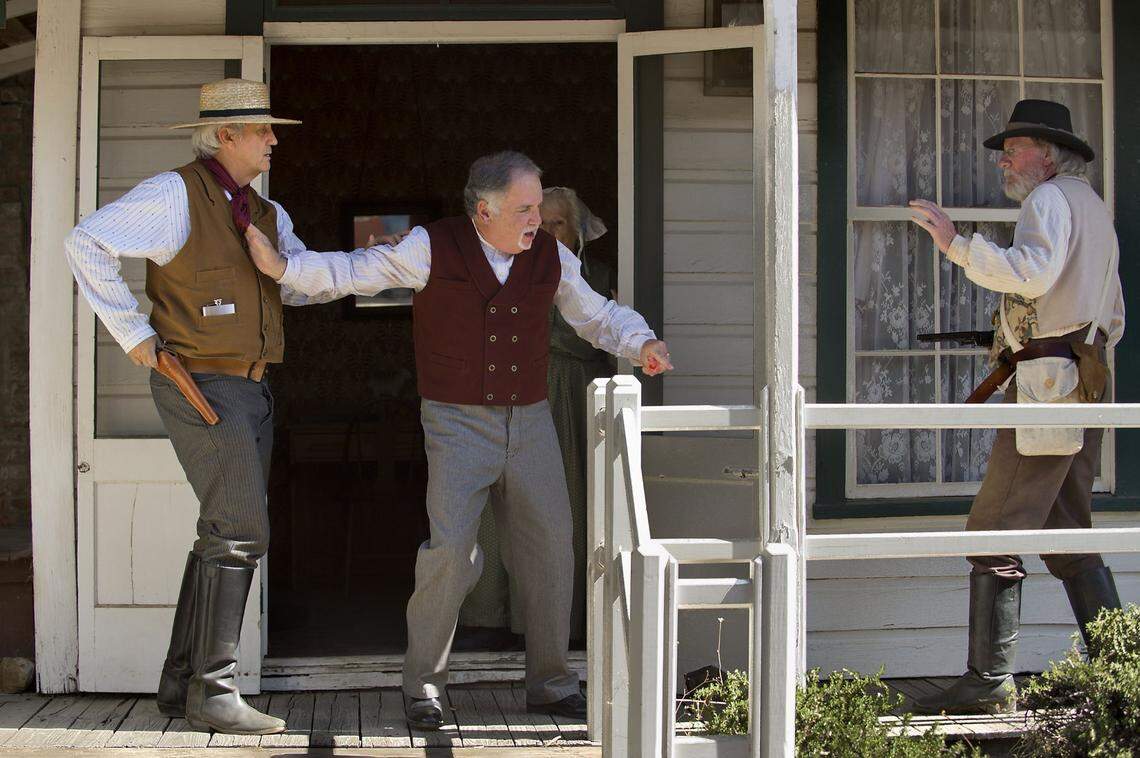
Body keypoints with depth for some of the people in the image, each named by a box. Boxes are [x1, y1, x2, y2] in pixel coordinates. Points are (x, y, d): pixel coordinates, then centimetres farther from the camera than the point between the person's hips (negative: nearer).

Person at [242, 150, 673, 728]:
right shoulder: (433, 248, -7)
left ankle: (549, 685, 19)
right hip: (458, 421, -4)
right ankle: (423, 685, 1)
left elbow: (598, 314, 14)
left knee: (550, 549, 4)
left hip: (530, 421, 4)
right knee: (450, 549, -14)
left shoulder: (551, 257, 4)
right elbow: (351, 273, -2)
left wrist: (641, 344, -5)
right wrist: (281, 267, -15)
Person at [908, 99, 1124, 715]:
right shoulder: (1094, 208, 25)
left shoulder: (1050, 200, -6)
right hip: (1088, 384, 10)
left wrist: (957, 245, -31)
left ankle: (990, 679, -11)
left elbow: (1033, 273, -27)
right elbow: (1113, 320, 27)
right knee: (1068, 532, 13)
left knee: (996, 529, -10)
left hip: (1048, 381, -10)